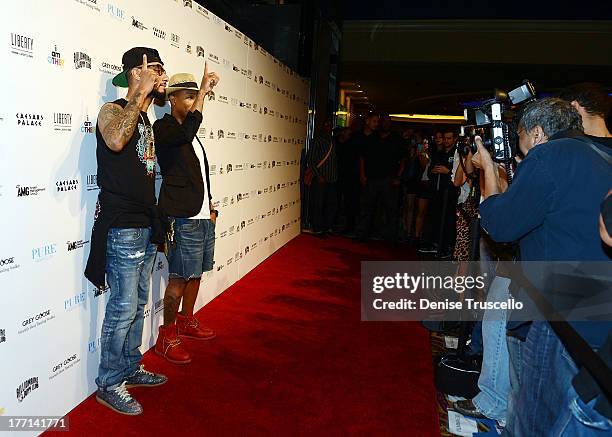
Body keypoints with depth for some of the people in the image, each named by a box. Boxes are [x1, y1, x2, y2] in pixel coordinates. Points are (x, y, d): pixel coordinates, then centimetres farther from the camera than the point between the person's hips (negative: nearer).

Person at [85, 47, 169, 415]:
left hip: (146, 226, 9)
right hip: (122, 228, -8)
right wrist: (141, 93, -24)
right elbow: (115, 141, -35)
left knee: (138, 304, 16)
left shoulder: (146, 120, 17)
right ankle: (109, 384, 13)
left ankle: (130, 368, 30)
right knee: (124, 308, -3)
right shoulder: (113, 111, -9)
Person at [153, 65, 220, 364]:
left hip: (203, 216, 9)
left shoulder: (190, 131, 19)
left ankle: (186, 321, 33)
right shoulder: (163, 127, -8)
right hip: (182, 218, -9)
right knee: (179, 277, -5)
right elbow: (186, 132, -33)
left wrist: (210, 206, 20)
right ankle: (167, 337, 7)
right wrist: (204, 90, -30)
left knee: (196, 272, 17)